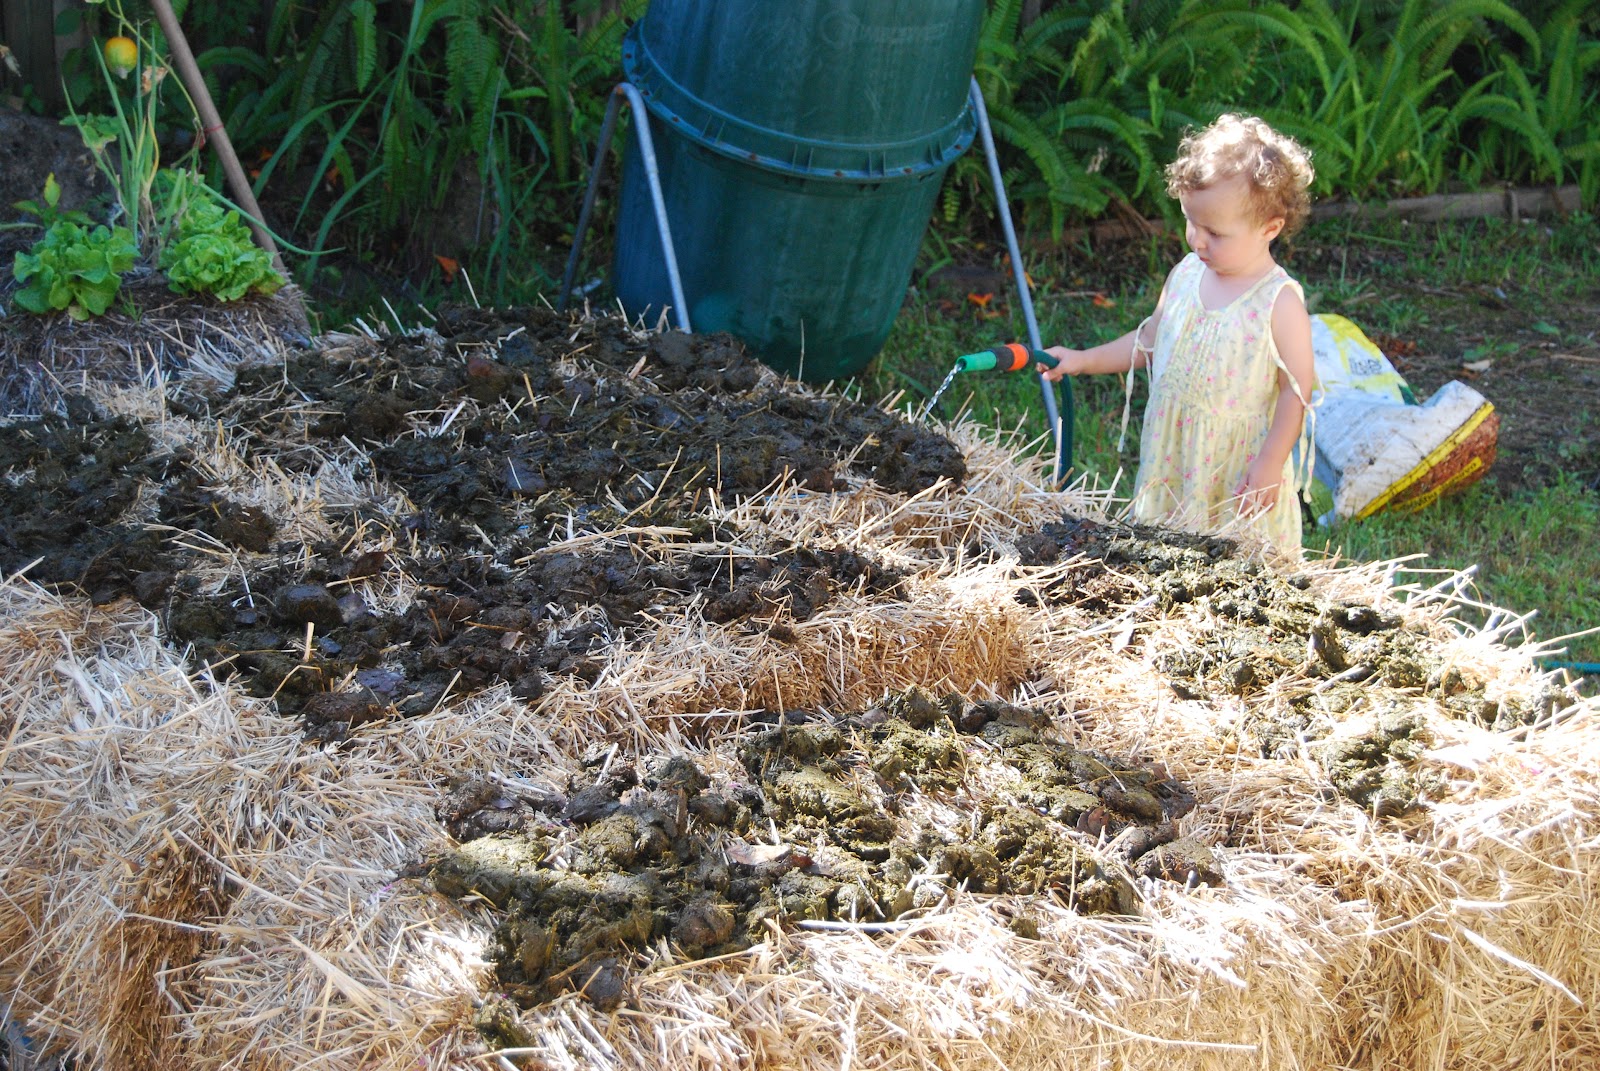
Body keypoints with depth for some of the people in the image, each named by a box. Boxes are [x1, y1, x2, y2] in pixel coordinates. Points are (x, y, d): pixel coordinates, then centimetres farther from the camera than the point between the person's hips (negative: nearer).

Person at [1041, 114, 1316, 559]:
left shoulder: (1279, 301, -15)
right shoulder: (1185, 276, 4)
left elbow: (1296, 390, -12)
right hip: (1169, 455, 6)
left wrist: (1269, 465, -15)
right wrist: (1083, 360, 13)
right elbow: (1149, 341, 18)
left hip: (1238, 464, -6)